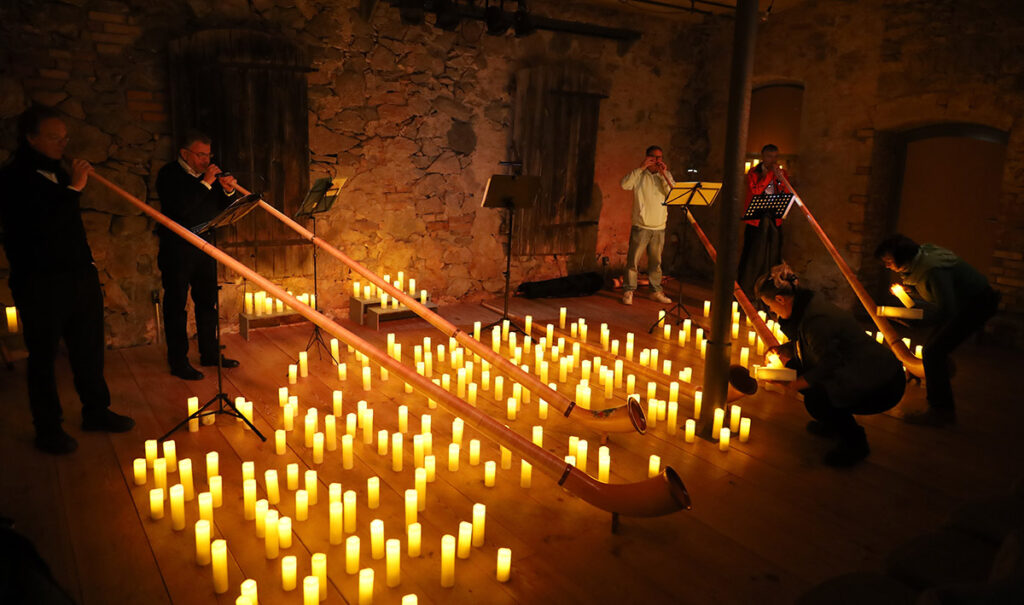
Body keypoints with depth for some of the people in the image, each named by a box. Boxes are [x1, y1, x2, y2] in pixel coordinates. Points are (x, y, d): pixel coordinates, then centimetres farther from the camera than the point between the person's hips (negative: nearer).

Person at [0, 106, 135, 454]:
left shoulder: (58, 172, 14)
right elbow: (38, 225, -24)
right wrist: (73, 188, -23)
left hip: (79, 275, 7)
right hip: (40, 284, -7)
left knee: (89, 348, 13)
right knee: (43, 356, 4)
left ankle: (96, 412, 26)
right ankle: (48, 429, 14)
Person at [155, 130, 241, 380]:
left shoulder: (210, 174, 10)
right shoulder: (169, 175, -8)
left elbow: (222, 208, 13)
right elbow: (180, 208, -23)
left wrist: (228, 190, -7)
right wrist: (205, 184, -22)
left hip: (204, 248, 7)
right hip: (177, 249, -6)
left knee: (208, 301, 12)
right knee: (176, 305, 1)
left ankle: (209, 353, 24)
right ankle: (178, 361, 7)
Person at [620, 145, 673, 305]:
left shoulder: (666, 175, 11)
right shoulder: (639, 174, 2)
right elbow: (625, 184, -17)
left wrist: (664, 175, -11)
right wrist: (642, 168, -18)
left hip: (659, 227, 3)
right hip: (641, 226, -3)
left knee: (656, 261, 10)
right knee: (633, 259, -4)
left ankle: (656, 291, 20)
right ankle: (629, 291, 4)